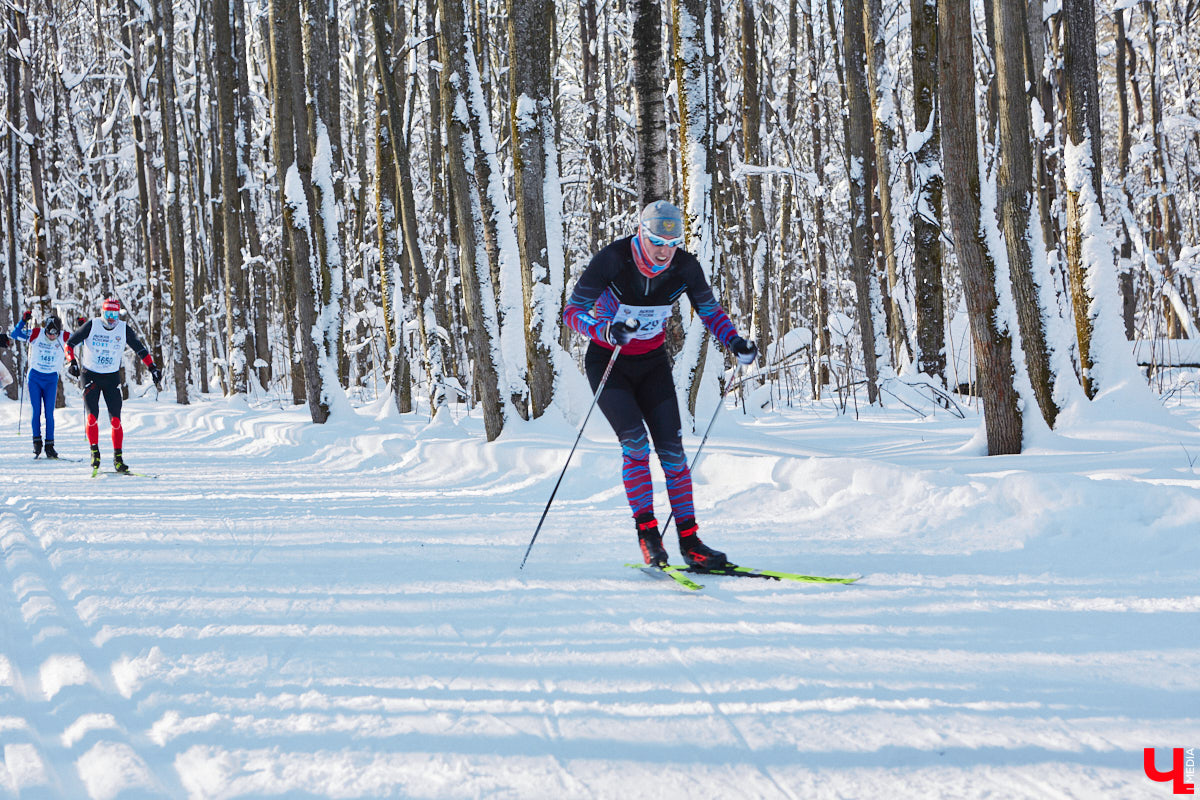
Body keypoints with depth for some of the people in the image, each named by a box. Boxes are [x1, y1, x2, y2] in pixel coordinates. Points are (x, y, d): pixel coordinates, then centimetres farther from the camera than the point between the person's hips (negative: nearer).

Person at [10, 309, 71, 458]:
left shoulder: (64, 337, -8)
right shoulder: (36, 334, -10)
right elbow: (15, 335, -8)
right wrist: (23, 321, -22)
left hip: (51, 379, 0)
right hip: (35, 377, 0)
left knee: (49, 412, -3)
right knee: (36, 411, -3)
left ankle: (49, 445, 0)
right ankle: (37, 442, 6)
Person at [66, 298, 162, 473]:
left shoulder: (124, 329, -4)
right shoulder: (91, 326, -9)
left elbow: (140, 349, 6)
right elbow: (70, 343, -4)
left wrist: (152, 367, -1)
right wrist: (72, 362, -19)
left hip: (112, 377, 1)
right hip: (91, 375, -1)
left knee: (115, 419, -7)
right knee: (92, 417, -13)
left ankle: (118, 457, -1)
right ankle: (95, 452, 2)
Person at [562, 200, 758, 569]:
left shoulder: (685, 267, -14)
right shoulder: (612, 261, -24)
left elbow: (711, 312, 0)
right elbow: (572, 311, -22)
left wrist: (734, 342, -19)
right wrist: (607, 331, -41)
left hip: (653, 364, 3)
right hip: (608, 362, -3)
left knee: (672, 449, -4)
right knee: (635, 441, -20)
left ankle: (689, 541, 0)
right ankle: (646, 530, -12)